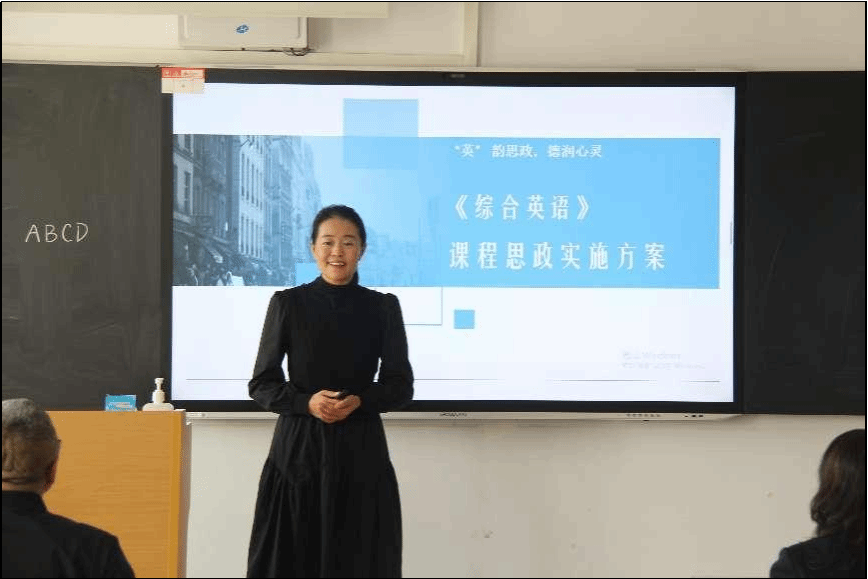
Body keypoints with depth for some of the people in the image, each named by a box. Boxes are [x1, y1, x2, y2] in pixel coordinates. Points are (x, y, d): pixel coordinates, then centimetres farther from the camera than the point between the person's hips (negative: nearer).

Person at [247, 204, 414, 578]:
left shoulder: (383, 308, 4)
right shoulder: (287, 304, 2)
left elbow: (401, 387, 5)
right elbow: (261, 384, 3)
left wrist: (358, 402, -13)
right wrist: (307, 402, -14)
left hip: (361, 451, 1)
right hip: (298, 449, 0)